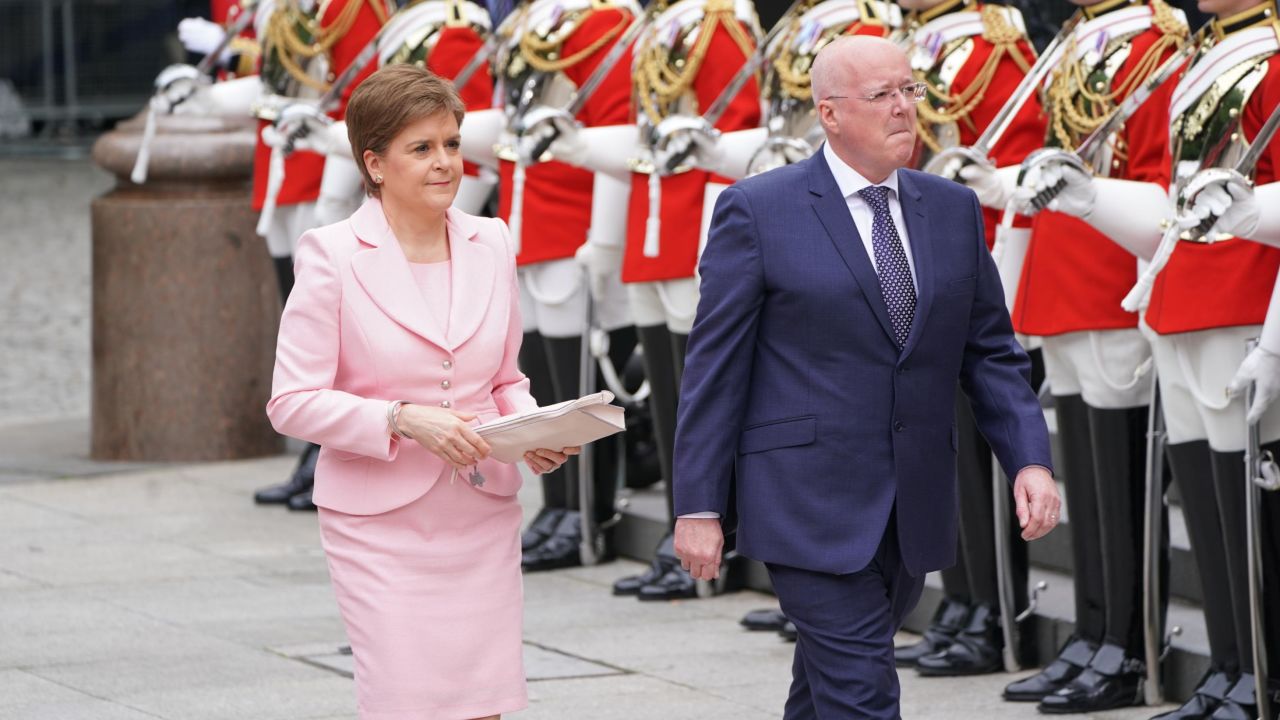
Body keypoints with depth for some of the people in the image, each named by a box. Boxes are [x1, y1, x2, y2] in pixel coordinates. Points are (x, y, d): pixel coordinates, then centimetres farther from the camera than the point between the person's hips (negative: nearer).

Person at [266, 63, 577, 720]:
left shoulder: (490, 244, 7)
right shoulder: (332, 255, -7)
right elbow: (292, 402, -9)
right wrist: (403, 419, -21)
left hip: (483, 518, 4)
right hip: (383, 524, -4)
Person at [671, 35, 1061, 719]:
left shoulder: (953, 209, 9)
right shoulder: (758, 211, -6)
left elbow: (990, 350, 12)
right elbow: (715, 366, -5)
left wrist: (1029, 459, -3)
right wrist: (698, 506, -8)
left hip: (915, 506, 5)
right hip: (810, 503, -5)